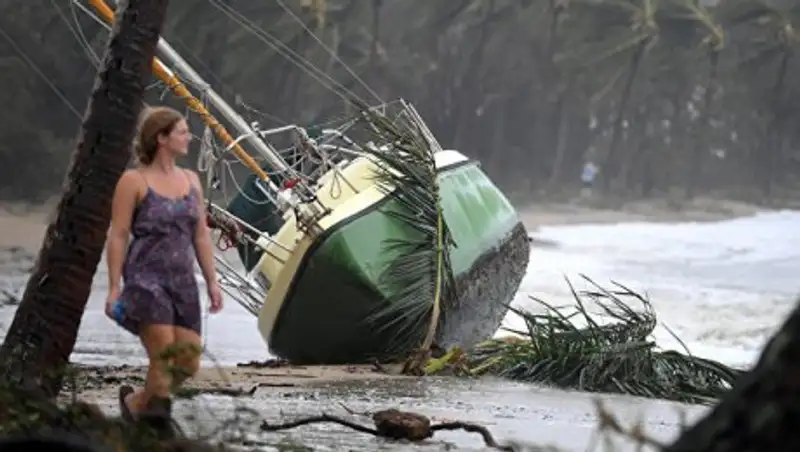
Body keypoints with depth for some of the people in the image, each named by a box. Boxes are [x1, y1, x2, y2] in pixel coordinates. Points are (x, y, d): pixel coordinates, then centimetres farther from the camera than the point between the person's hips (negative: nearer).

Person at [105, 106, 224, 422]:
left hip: (183, 280, 6)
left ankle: (136, 402, 24)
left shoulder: (190, 180, 13)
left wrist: (212, 281, 10)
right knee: (164, 357, -14)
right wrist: (114, 287, -12)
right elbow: (118, 236, -7)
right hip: (146, 278, -6)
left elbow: (201, 235, 16)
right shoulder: (134, 181, -5)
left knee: (189, 363, 1)